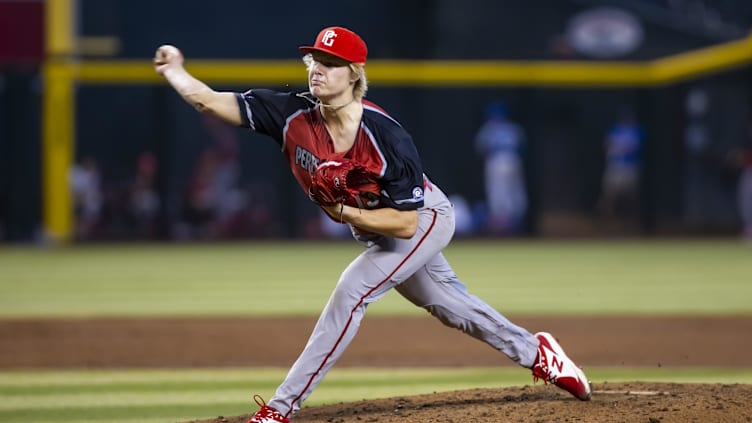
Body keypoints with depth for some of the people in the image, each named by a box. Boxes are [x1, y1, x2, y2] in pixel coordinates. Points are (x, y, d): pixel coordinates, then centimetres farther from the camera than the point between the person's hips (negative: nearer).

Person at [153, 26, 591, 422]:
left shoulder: (387, 136, -35)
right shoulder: (293, 115, -21)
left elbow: (406, 223, -33)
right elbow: (210, 101, -24)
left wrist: (345, 212, -41)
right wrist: (174, 71, -37)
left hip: (425, 220, -7)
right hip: (371, 229, 7)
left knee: (351, 292, -20)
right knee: (449, 304, 20)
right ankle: (536, 353, 40)